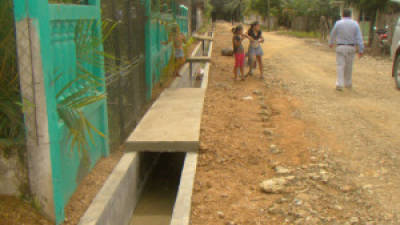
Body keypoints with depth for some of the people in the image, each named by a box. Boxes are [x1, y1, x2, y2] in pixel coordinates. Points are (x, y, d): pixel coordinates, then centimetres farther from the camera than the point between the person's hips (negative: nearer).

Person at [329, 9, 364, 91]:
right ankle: (348, 84, 24)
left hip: (340, 47, -1)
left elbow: (333, 34, 11)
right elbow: (359, 38, -3)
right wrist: (361, 50, -2)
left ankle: (339, 84, -11)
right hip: (351, 47, 2)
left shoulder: (338, 23, -3)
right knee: (349, 66, 13)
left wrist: (331, 43, 30)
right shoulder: (355, 24, 0)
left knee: (340, 66, -1)